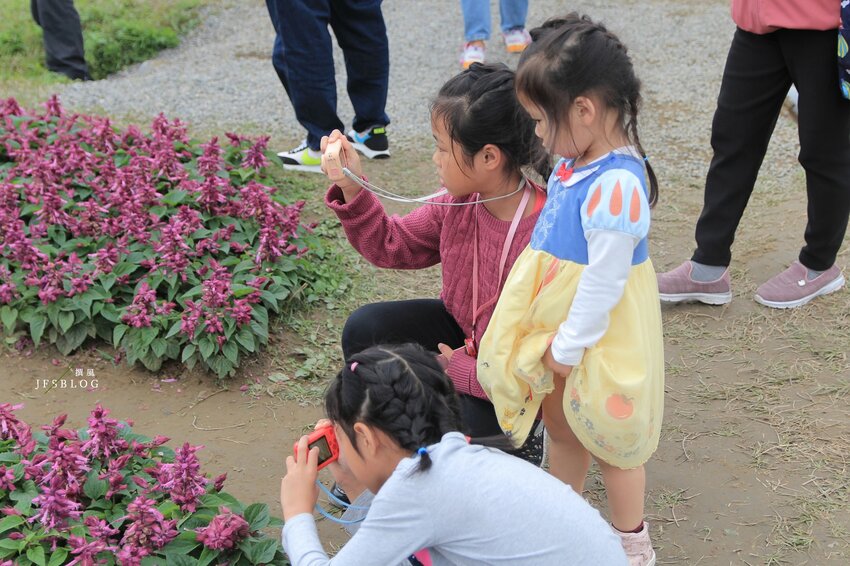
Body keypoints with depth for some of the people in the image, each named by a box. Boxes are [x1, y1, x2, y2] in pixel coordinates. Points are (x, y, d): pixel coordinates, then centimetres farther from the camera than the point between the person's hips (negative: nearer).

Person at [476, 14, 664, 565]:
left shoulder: (616, 186, -31)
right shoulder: (578, 162, -2)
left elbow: (604, 280, -26)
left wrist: (569, 345, -16)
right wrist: (558, 338, 15)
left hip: (597, 333, -8)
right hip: (560, 323, 9)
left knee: (608, 437, 11)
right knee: (561, 424, 24)